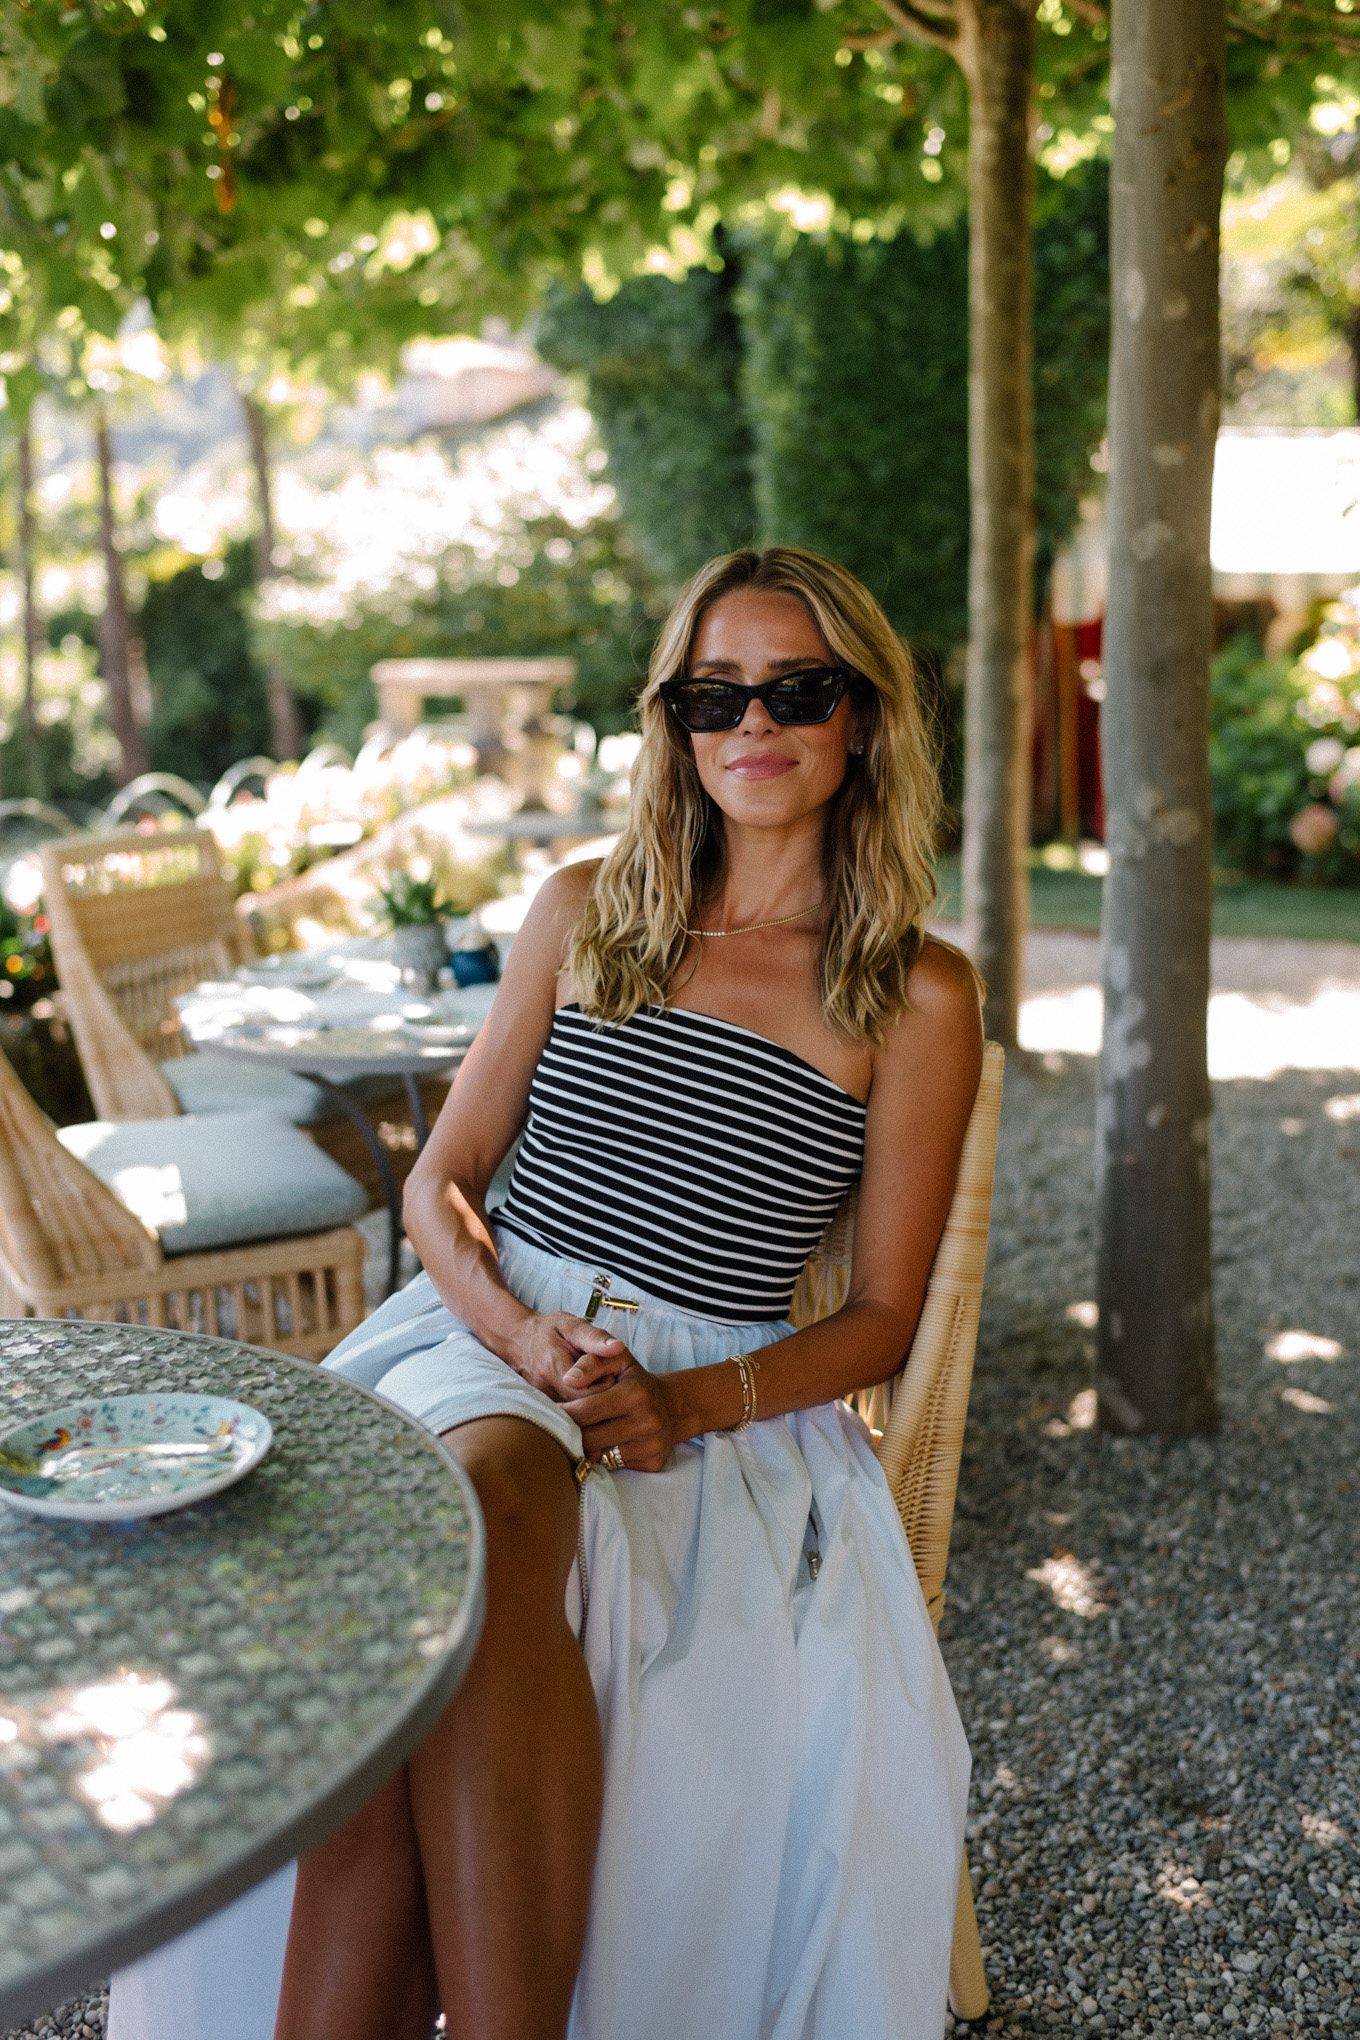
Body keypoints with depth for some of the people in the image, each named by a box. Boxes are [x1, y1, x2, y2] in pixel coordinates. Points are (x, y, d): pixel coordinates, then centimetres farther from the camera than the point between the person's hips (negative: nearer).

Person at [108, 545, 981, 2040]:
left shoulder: (921, 998, 4)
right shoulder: (586, 912, 12)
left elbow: (881, 1316, 5)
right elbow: (441, 1181, 11)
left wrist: (686, 1403, -13)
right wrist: (522, 1334, -10)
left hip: (722, 1398, -2)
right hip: (489, 1329, 2)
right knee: (479, 1477, -36)